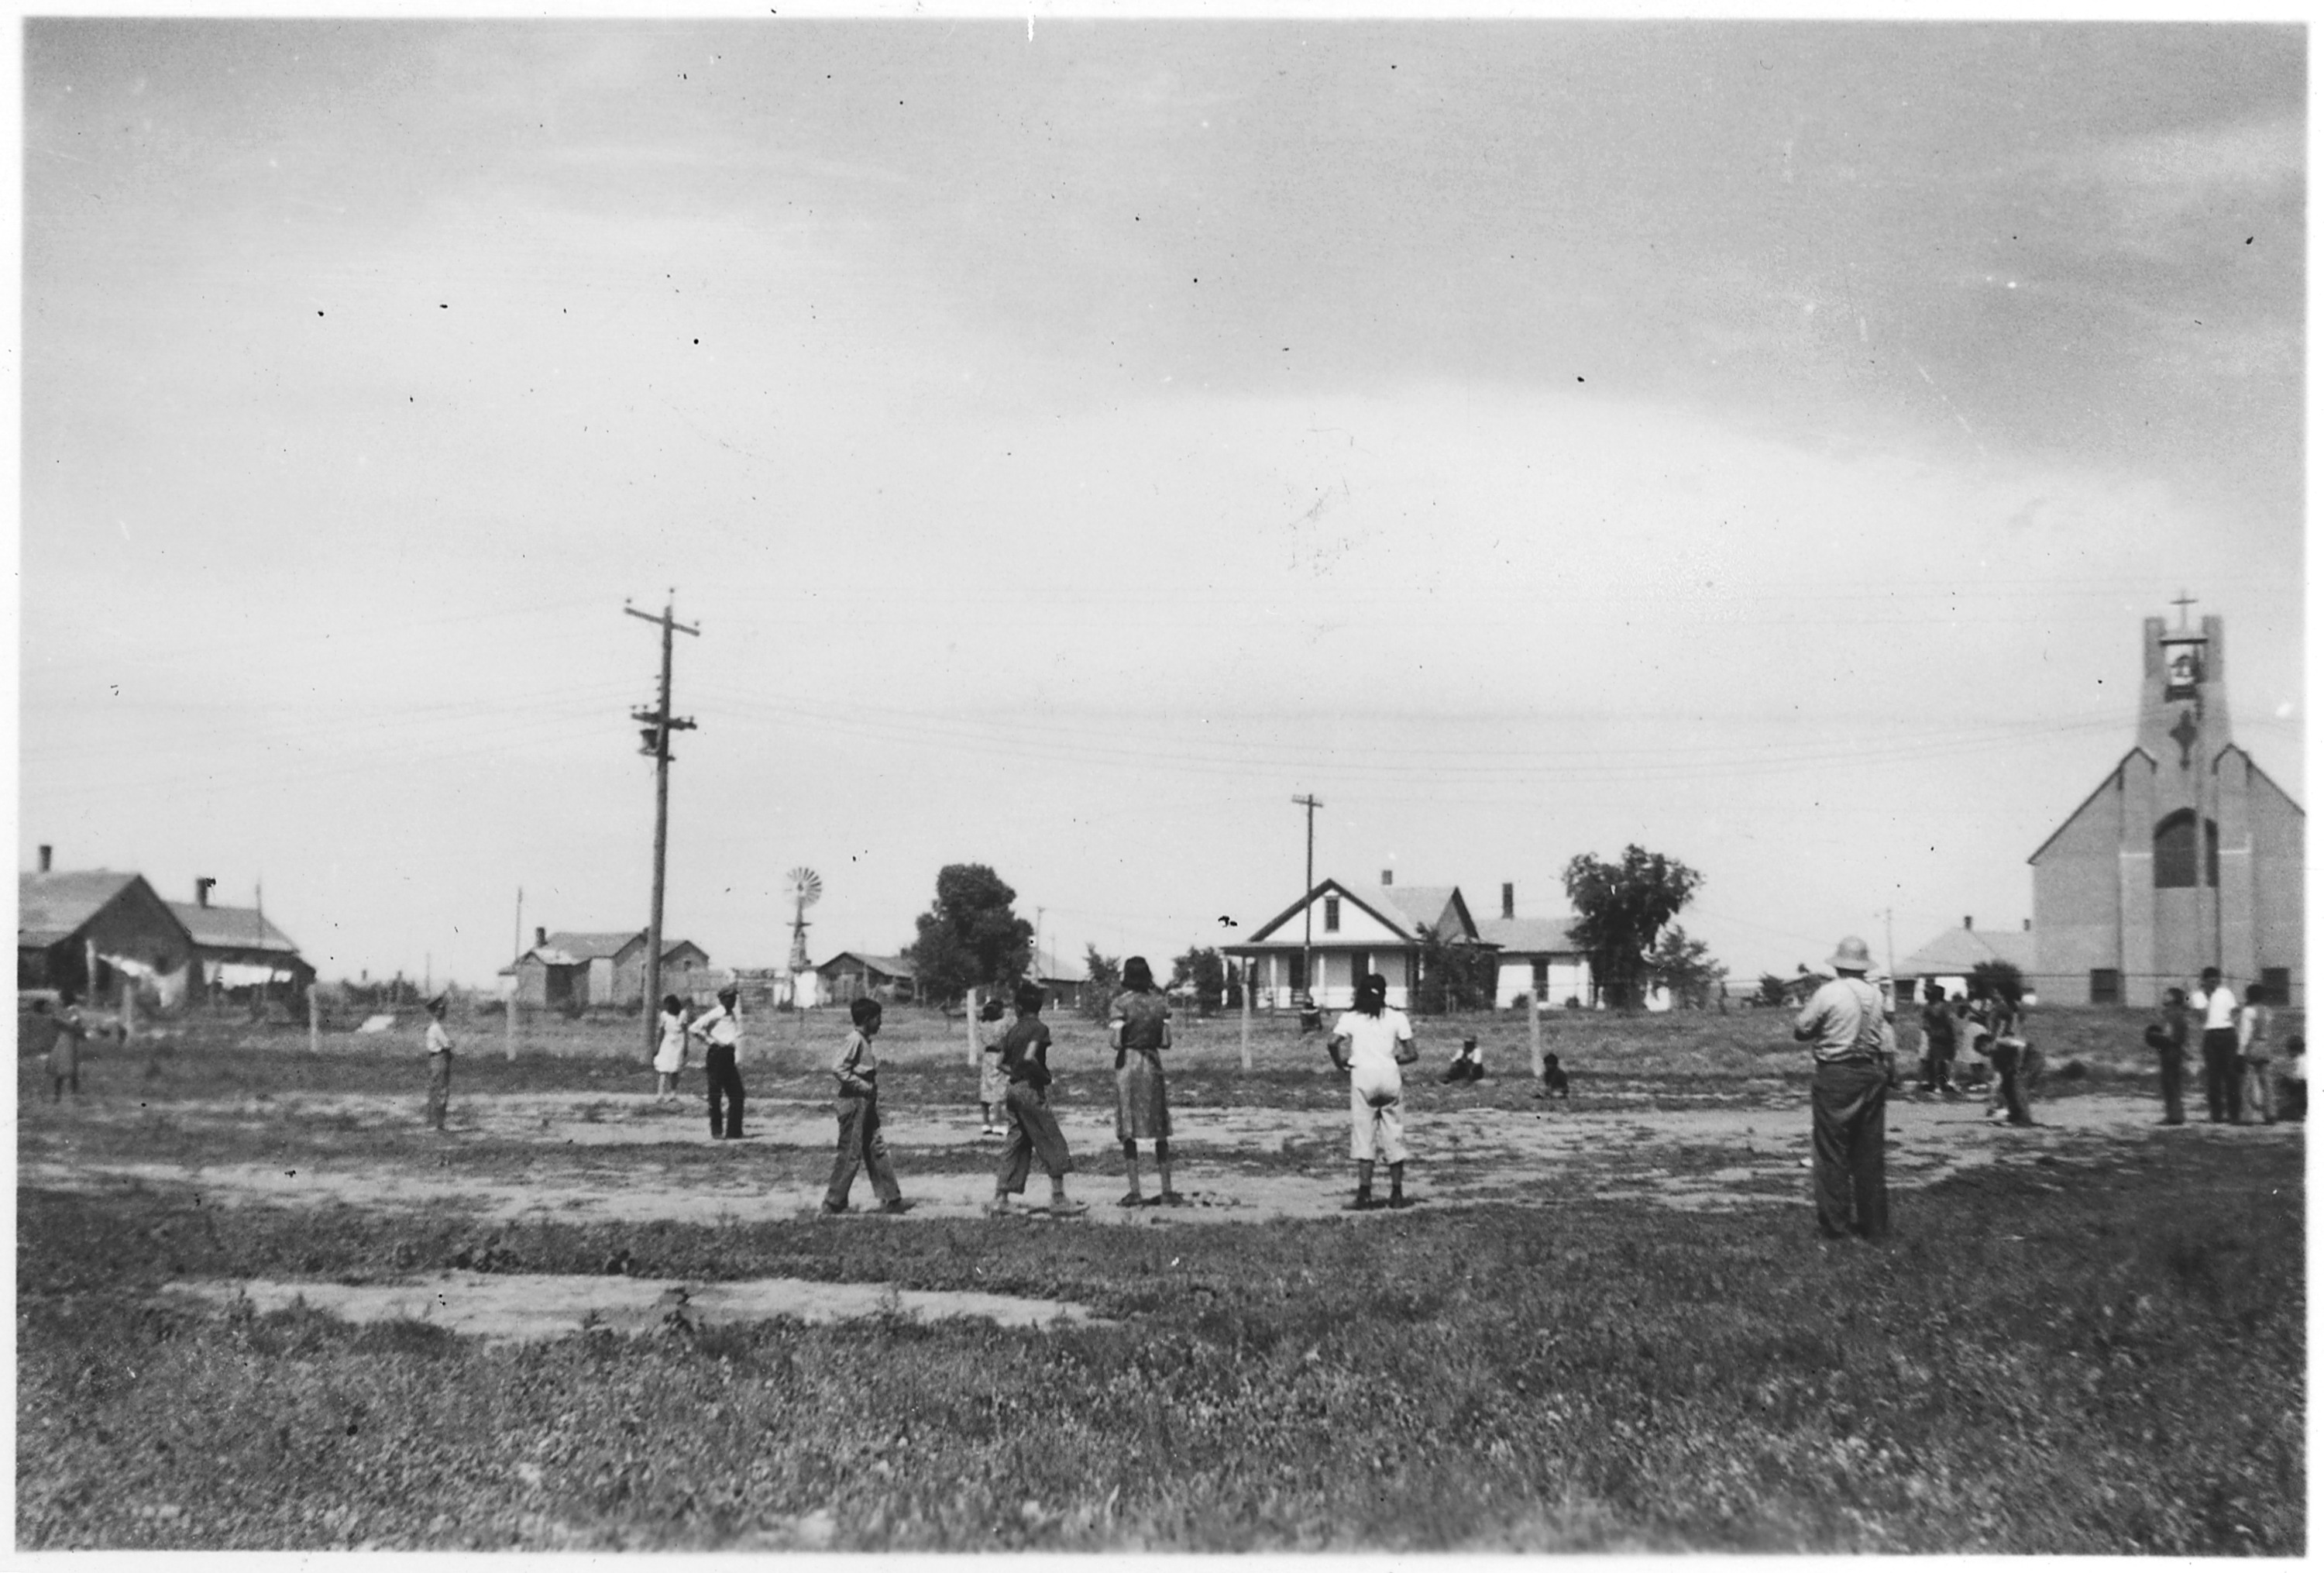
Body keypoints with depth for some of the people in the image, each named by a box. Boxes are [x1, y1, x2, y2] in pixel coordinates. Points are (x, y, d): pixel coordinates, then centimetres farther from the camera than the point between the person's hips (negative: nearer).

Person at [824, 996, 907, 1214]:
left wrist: (873, 1090, 9)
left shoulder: (864, 1041, 14)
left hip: (866, 1105, 10)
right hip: (853, 1104, -10)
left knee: (877, 1151, 9)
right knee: (850, 1154, -4)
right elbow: (837, 1068, -23)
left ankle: (891, 1200, 11)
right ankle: (833, 1202, 5)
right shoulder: (854, 1040, -15)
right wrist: (864, 1087, -19)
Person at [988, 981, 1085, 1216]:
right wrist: (1045, 1076, -10)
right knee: (1053, 1144, -2)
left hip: (1014, 1089, 7)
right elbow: (1029, 1057, -23)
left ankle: (1000, 1199, 9)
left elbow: (1001, 1063, 11)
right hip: (1032, 1090, -7)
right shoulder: (1039, 1028, -9)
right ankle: (1058, 1200, -4)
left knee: (1016, 1144, 11)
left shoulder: (1012, 1030, 11)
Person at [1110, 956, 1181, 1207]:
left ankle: (1135, 1191, -1)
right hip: (1152, 1064, 3)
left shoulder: (1122, 1002, -9)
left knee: (1128, 1132, 3)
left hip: (1127, 1064, -3)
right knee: (1160, 1130, 10)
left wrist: (1109, 1028, 6)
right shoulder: (1160, 1002, 2)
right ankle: (1167, 1191, 11)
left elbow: (1115, 1042, -13)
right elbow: (1166, 1042, 2)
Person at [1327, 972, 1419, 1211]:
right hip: (1390, 1077, 1)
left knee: (1364, 1136, 3)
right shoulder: (1397, 1018, 6)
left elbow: (1332, 1044, -10)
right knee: (1393, 1135, 10)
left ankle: (1364, 1195, -4)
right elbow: (1412, 1053, 1)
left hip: (1362, 1076, -1)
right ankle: (1396, 1194, 14)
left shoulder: (1350, 1018, 4)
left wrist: (1341, 1064, 5)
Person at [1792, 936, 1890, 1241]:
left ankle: (1835, 1224, 4)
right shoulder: (1876, 995, 1)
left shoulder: (1828, 994, -12)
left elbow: (1801, 1030, -3)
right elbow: (1884, 1038, 7)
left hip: (1835, 1076, -4)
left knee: (1832, 1153, 3)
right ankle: (1873, 1223, 15)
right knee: (1871, 1153, 11)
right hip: (1870, 1074, 4)